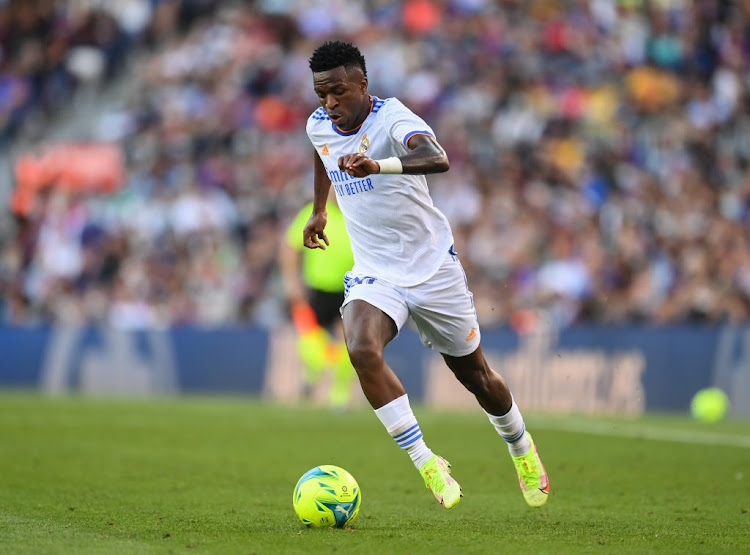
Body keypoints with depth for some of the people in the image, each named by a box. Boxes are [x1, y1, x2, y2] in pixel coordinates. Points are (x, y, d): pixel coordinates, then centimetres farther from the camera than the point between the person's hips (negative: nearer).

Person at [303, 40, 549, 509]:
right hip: (373, 274, 4)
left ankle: (522, 449, 42)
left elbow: (437, 158, -44)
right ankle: (426, 463, -22)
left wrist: (377, 165, -59)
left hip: (433, 268, -3)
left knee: (474, 374, 11)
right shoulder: (318, 126, -1)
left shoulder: (392, 117, -22)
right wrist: (319, 209, 34)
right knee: (361, 349, -28)